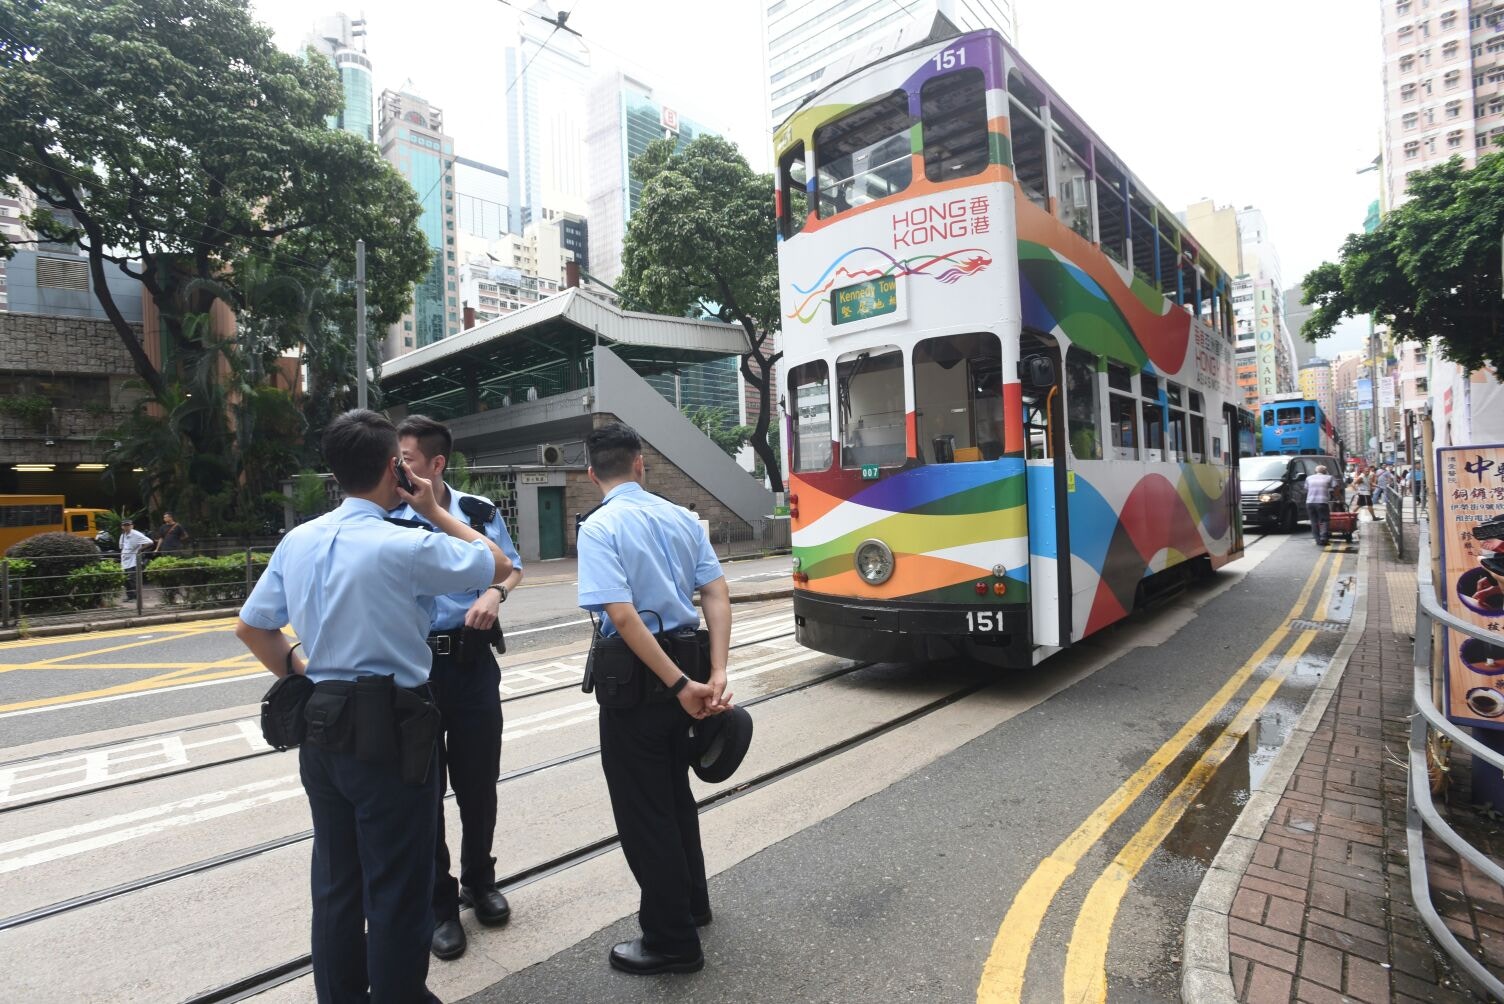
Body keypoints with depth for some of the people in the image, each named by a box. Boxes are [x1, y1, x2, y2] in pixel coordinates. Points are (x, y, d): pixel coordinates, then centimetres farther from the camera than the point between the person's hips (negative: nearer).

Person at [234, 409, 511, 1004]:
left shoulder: (297, 542, 2)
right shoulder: (406, 546, -20)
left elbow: (251, 628, 12)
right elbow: (500, 567, -9)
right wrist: (435, 512, -2)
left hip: (321, 729, 7)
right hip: (388, 731, -7)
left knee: (335, 883, 22)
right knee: (398, 891, 10)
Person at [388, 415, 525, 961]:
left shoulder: (480, 511, -4)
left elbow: (512, 567, 9)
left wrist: (495, 592, -11)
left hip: (472, 661, 1)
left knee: (479, 781, 14)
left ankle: (479, 881, 39)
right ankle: (439, 902, 31)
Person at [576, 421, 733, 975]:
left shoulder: (598, 528, -13)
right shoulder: (681, 517, 4)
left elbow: (623, 616, -24)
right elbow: (717, 594, -5)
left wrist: (680, 684, -22)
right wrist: (716, 674, -10)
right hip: (684, 665, 7)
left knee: (642, 808, 9)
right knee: (674, 792, 24)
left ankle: (672, 940, 24)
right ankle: (689, 902, 42)